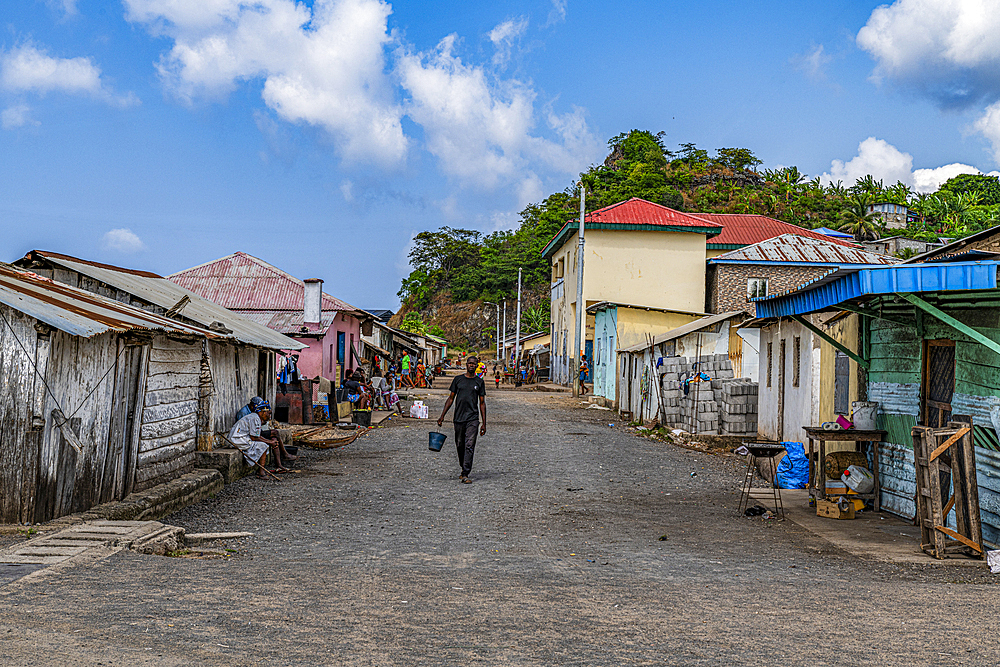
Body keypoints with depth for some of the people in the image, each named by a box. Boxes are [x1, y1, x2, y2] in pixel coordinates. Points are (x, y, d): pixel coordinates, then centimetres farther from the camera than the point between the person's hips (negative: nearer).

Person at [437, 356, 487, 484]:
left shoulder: (479, 382, 7)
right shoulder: (458, 380, 9)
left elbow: (482, 403, 8)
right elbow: (451, 398, 11)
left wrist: (484, 423, 3)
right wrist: (442, 416, 3)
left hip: (473, 419, -2)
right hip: (458, 418, 2)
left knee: (469, 446, -11)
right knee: (460, 445, 9)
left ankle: (465, 474, -13)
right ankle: (464, 469, 28)